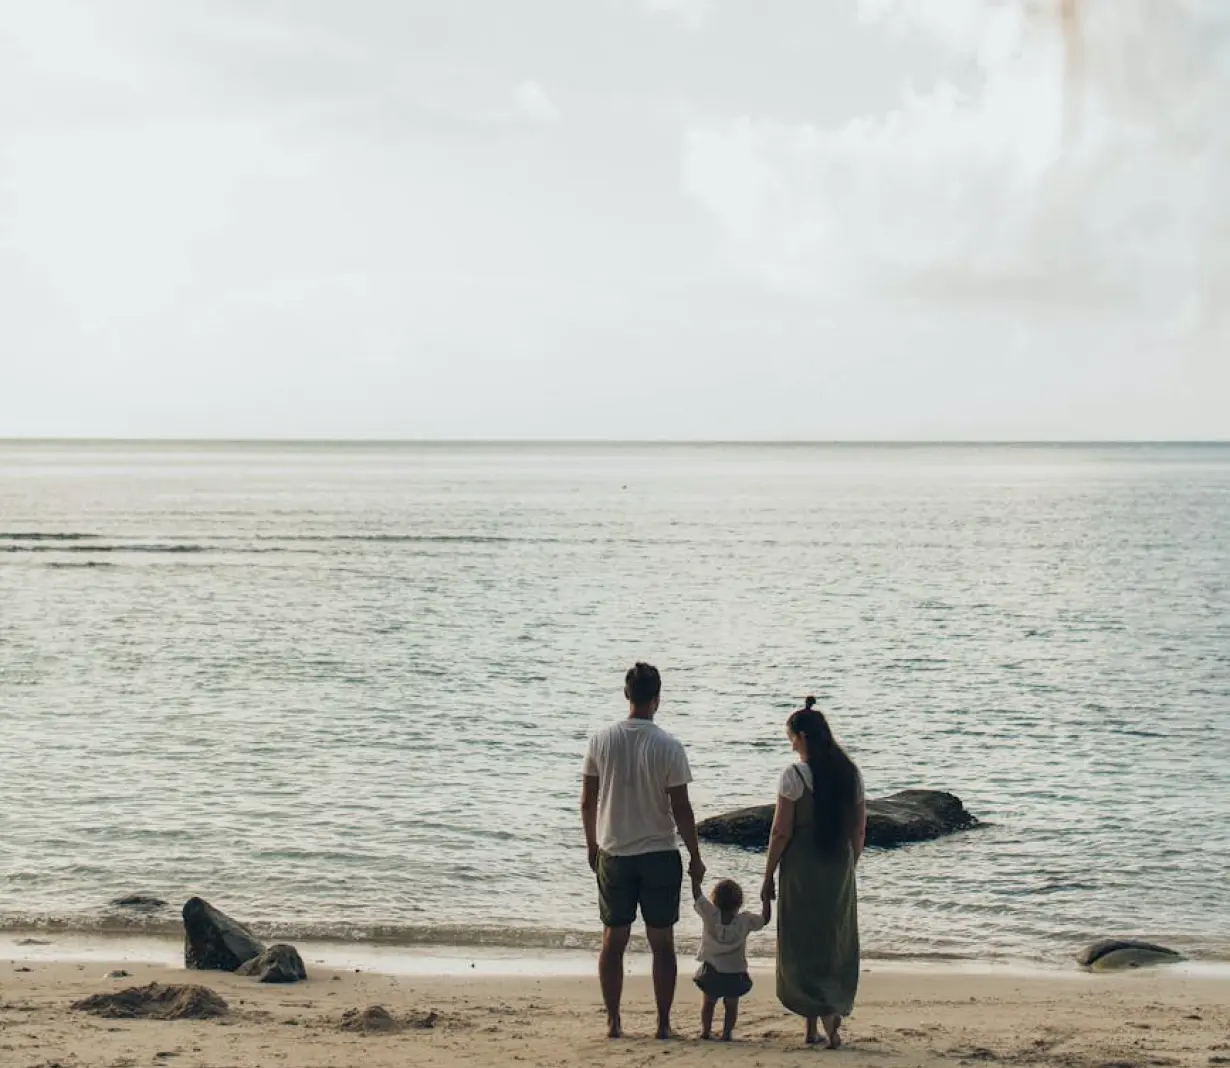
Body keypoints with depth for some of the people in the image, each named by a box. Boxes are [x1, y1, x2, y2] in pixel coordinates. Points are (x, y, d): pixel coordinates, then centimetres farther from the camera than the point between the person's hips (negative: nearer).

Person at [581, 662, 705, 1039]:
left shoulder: (602, 741, -4)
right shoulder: (668, 747, -12)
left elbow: (587, 802, 2)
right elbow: (681, 810, -9)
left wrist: (592, 846, 17)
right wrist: (695, 857, 1)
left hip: (613, 855, 2)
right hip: (659, 855, -2)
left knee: (613, 940, 10)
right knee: (662, 942, 7)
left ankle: (613, 1022, 12)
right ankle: (663, 1024, 9)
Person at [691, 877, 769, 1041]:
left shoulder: (710, 915, -12)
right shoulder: (745, 920, -10)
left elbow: (697, 895, -3)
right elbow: (765, 918, 4)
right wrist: (766, 898, 11)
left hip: (711, 971, 0)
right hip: (735, 973, 0)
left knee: (709, 1001, 17)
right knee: (731, 1004, 13)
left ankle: (705, 1030, 16)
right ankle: (727, 1032, 7)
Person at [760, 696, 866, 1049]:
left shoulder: (793, 776, -12)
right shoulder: (850, 774, 4)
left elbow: (781, 832, -12)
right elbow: (859, 829, 8)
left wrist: (768, 877, -3)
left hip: (802, 868, -5)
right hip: (839, 869, 5)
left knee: (802, 944, 4)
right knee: (836, 944, 13)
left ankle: (824, 1012, -12)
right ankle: (832, 1012, 15)